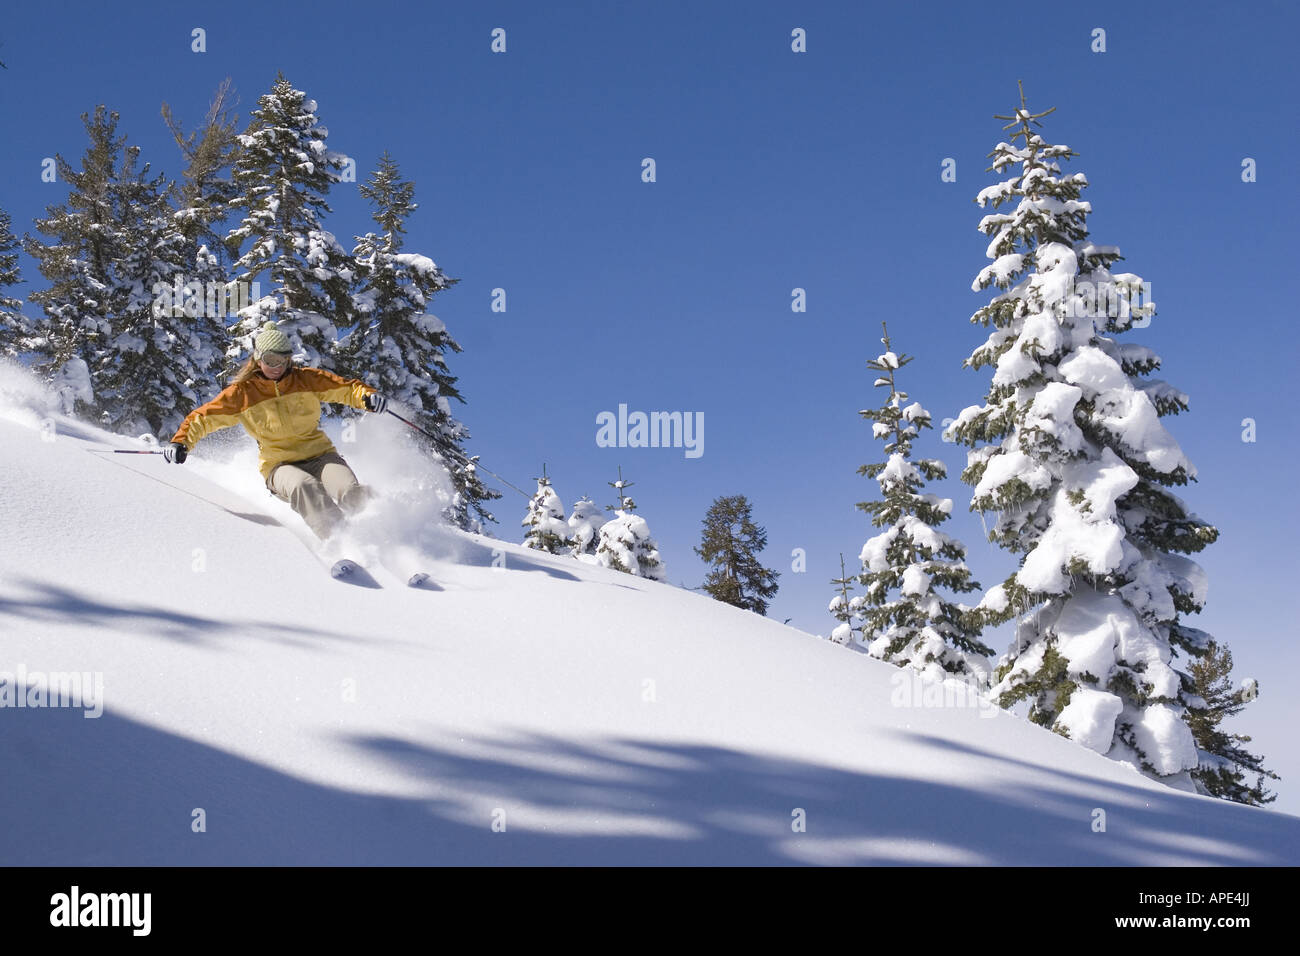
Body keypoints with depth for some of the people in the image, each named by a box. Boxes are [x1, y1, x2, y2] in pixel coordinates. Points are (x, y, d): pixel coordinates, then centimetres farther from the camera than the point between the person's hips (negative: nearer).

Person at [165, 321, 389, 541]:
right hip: (280, 465, -2)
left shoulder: (306, 379, 2)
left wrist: (367, 396, -15)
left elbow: (346, 387, 7)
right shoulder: (242, 393, -1)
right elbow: (202, 418, 3)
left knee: (351, 493, -30)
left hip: (319, 454, 2)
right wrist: (181, 443, -13)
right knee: (304, 487, -39)